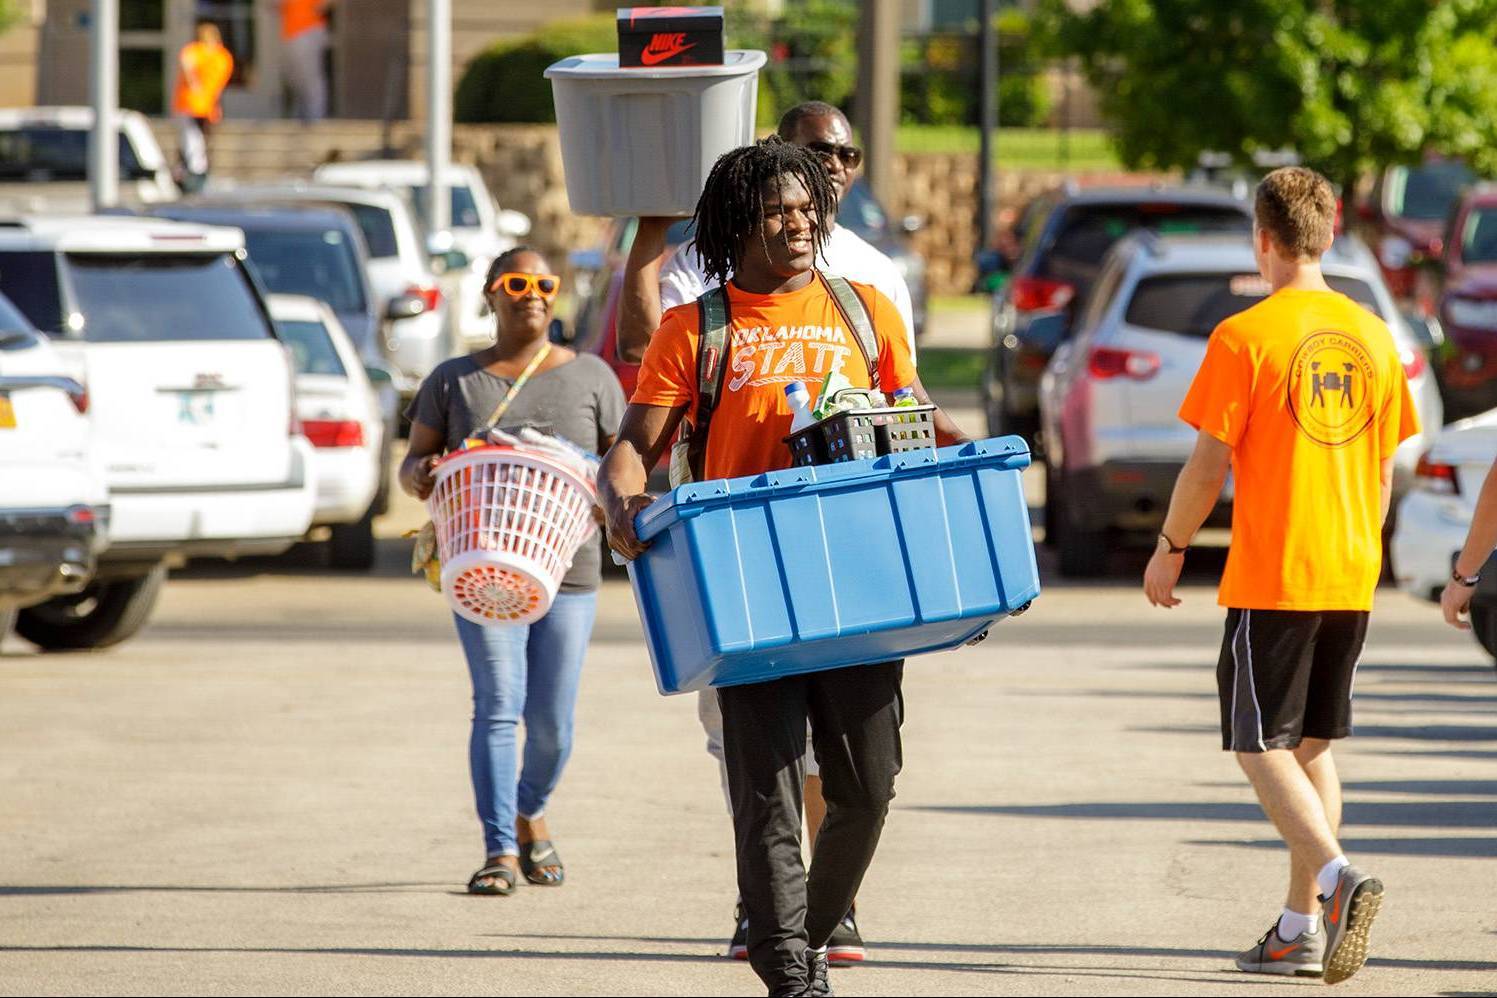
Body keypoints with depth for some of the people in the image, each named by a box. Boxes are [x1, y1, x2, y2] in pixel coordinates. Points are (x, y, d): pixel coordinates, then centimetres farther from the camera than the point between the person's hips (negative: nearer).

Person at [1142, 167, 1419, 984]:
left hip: (1271, 576, -6)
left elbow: (1208, 465, -10)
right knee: (1312, 744, 14)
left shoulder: (1246, 336, -11)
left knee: (1261, 744, -1)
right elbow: (1384, 467, 12)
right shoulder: (1372, 336, 7)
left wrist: (1169, 550, 4)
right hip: (1351, 577, 6)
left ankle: (1336, 874, -24)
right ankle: (1301, 928, 14)